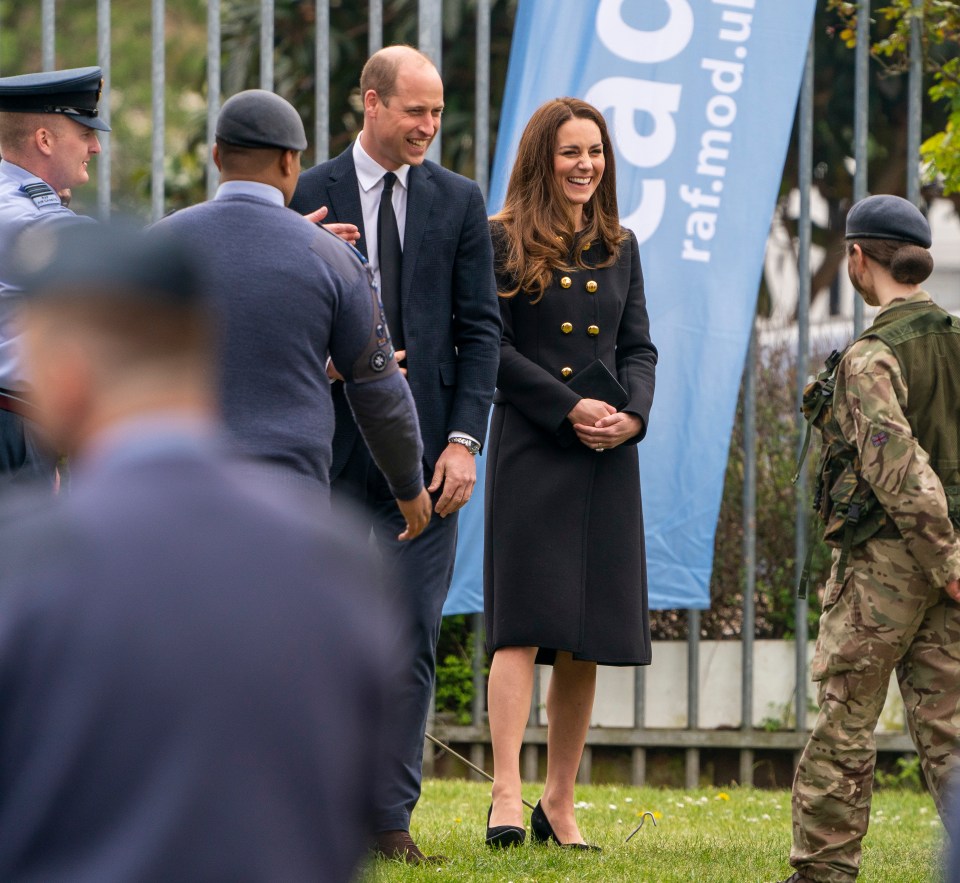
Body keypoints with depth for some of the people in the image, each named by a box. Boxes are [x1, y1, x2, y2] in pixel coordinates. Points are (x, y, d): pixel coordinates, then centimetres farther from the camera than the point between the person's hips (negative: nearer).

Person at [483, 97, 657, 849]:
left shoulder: (620, 247, 15)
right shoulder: (503, 242, 0)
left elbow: (640, 348, 14)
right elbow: (490, 347, -6)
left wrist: (632, 414, -6)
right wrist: (569, 407, -14)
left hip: (607, 455, 5)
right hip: (530, 449, -5)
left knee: (588, 638, 4)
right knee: (524, 624, -13)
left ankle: (560, 802, 10)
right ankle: (507, 795, -17)